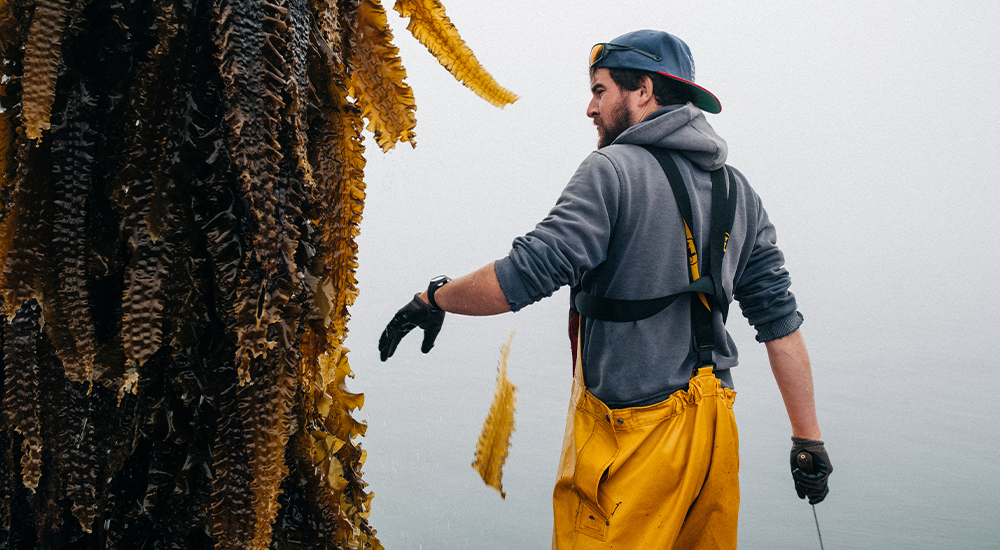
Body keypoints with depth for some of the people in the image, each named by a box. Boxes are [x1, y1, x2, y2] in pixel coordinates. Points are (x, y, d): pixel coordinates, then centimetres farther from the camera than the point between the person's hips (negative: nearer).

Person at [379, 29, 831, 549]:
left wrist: (433, 299, -2)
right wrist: (808, 439, 10)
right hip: (714, 432, 7)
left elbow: (526, 274, -19)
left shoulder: (614, 170, -13)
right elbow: (780, 320, 7)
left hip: (632, 435, -7)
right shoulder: (738, 192, 9)